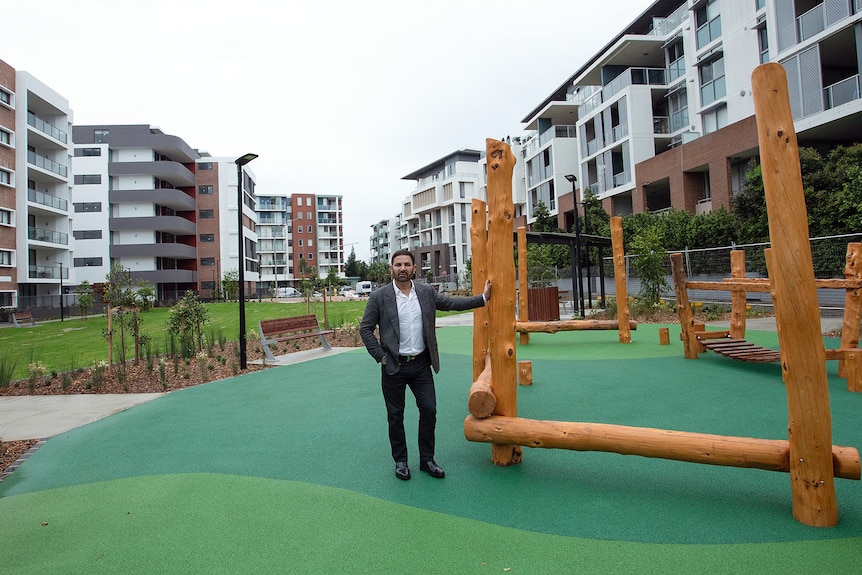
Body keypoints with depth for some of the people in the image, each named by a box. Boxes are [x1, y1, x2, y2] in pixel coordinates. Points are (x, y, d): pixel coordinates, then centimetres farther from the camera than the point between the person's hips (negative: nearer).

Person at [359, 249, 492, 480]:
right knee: (395, 415, 9)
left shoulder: (426, 292, 2)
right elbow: (365, 329, -3)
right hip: (394, 366, -2)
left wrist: (483, 297, 3)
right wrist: (380, 356, -7)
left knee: (429, 410, 5)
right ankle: (400, 461, 27)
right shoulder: (379, 296, -7)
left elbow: (452, 303, 7)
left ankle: (427, 460, 23)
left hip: (421, 364, 3)